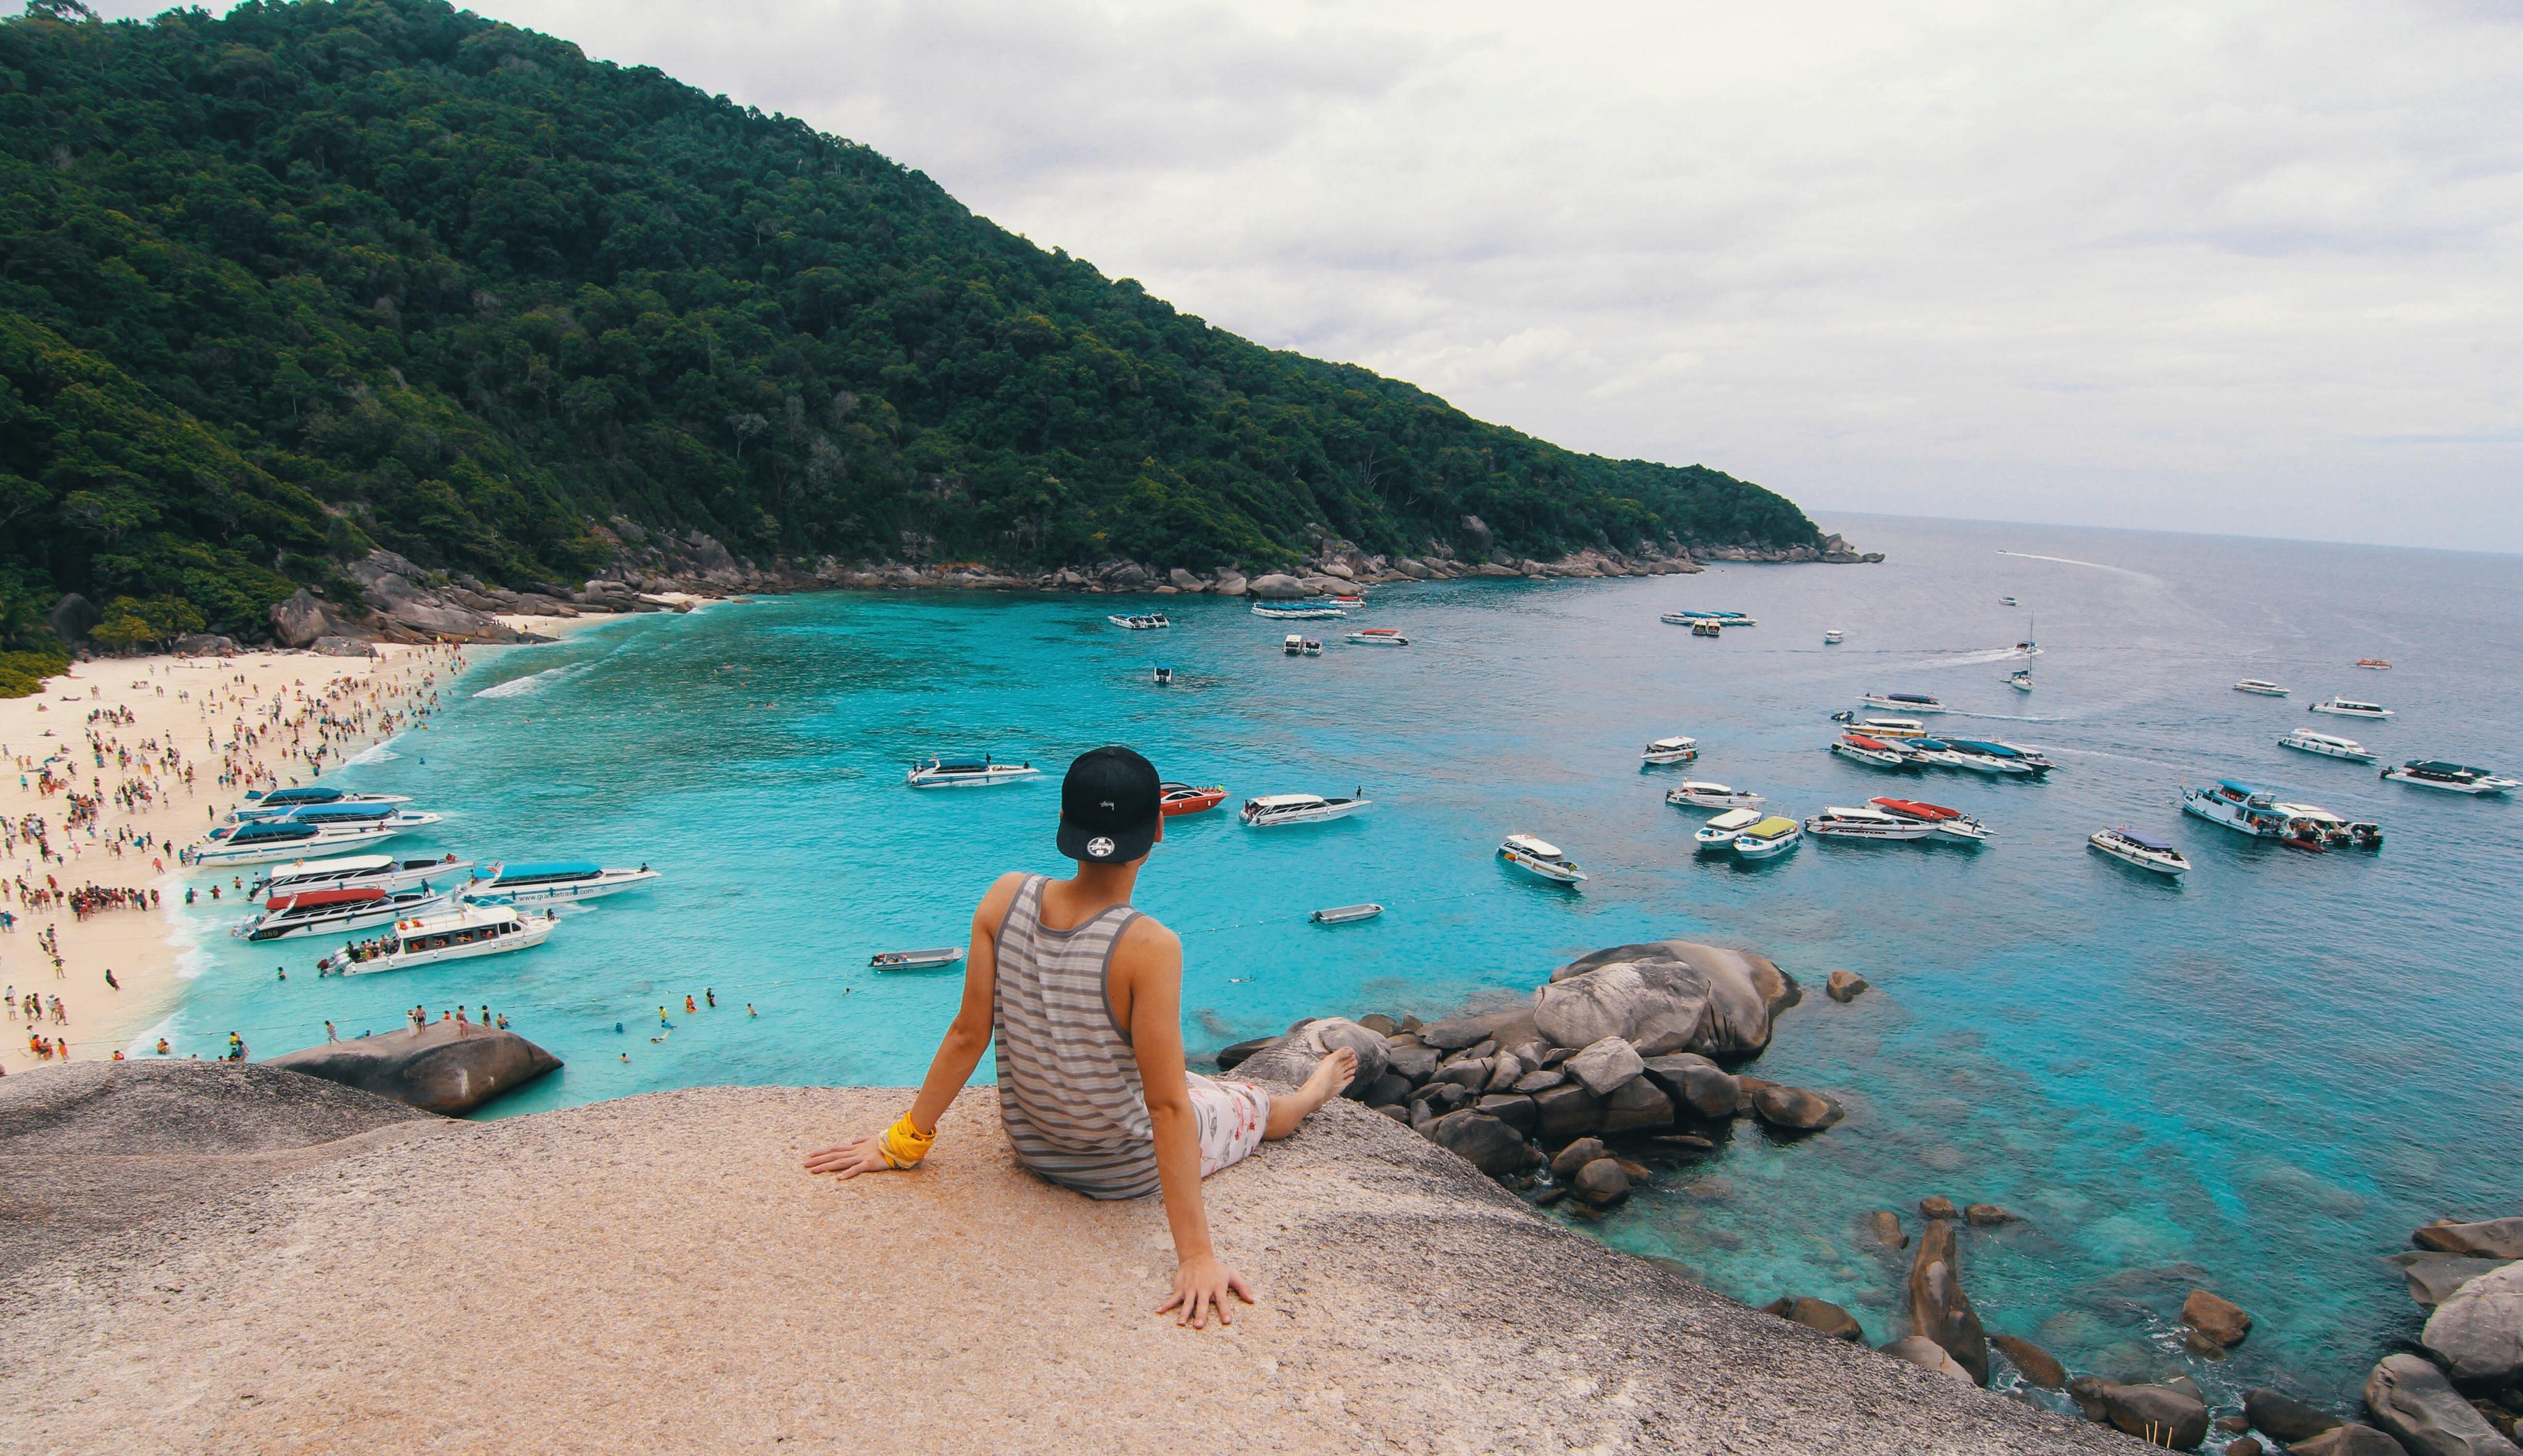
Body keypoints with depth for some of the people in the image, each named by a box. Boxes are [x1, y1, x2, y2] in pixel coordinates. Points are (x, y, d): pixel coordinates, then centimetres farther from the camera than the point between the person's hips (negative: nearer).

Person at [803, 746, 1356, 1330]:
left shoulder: (1005, 899, -19)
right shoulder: (1148, 947, -34)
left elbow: (968, 1033, -12)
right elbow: (1168, 1109, -31)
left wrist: (904, 1140, 1)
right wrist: (1197, 1255, -25)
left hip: (1029, 1144, 5)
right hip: (1126, 1170, -4)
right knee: (1259, 1107, 26)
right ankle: (1316, 1092, 60)